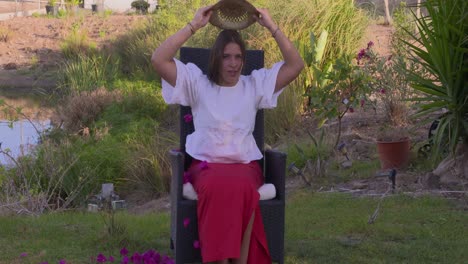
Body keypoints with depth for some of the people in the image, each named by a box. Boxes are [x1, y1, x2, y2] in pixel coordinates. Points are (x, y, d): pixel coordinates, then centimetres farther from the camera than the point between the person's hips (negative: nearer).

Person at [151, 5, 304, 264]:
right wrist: (193, 25, -5)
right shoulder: (198, 83, 9)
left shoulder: (255, 84, 14)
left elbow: (296, 65, 7)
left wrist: (271, 26, 2)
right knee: (218, 187, -39)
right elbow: (158, 60, -3)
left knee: (241, 188, -37)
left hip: (245, 164, 1)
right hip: (206, 164, -1)